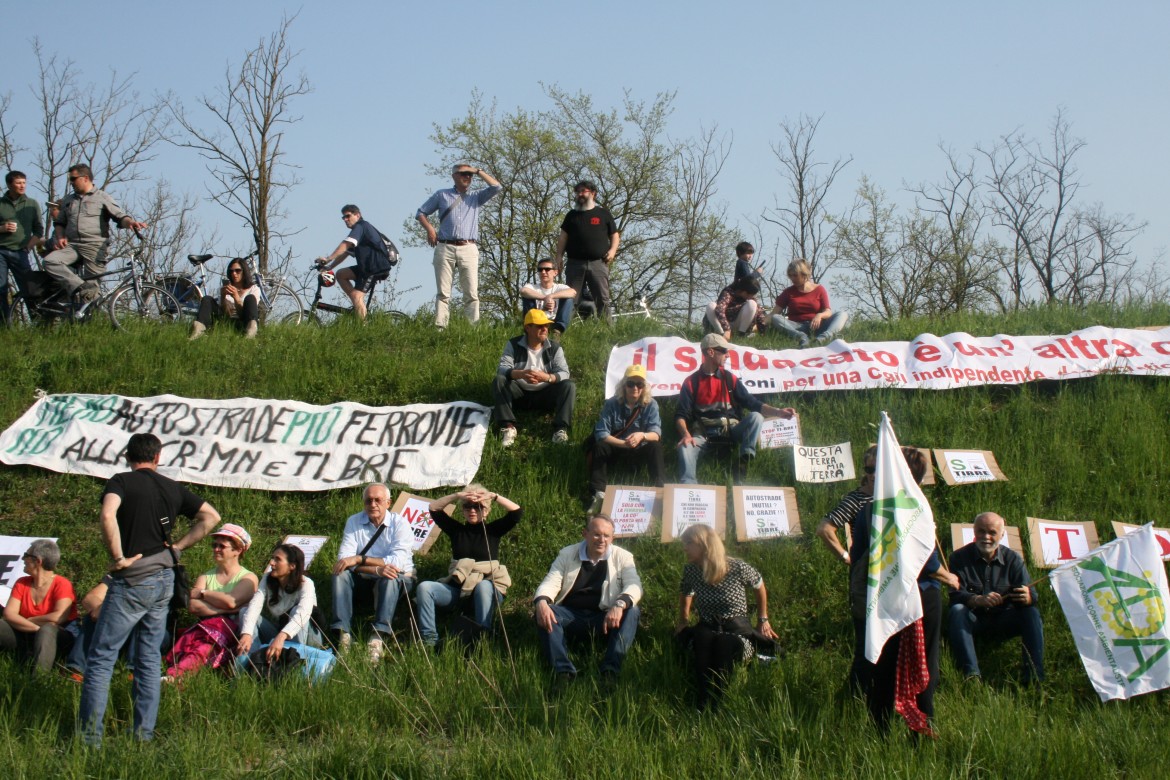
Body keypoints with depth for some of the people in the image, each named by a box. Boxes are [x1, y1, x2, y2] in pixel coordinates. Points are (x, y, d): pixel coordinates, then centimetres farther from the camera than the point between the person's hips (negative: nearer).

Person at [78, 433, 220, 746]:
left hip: (132, 580, -5)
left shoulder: (121, 481, -6)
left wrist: (118, 558, -17)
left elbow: (108, 516, -26)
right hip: (164, 579, 5)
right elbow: (211, 517, 11)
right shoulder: (172, 488, 9)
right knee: (150, 659, 13)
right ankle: (144, 735, 14)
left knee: (100, 659, -1)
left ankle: (90, 737, -4)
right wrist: (177, 547, 8)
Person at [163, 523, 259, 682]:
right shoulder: (205, 577, 24)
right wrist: (228, 610, -7)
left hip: (234, 632, -4)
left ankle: (172, 675, -59)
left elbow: (230, 601, -8)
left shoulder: (249, 578, 13)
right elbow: (192, 606, 3)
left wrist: (202, 593, 5)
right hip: (206, 628, 4)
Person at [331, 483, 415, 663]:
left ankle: (377, 639, -47)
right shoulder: (354, 522, -2)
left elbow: (397, 562, -23)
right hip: (364, 580, 3)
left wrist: (359, 559, -30)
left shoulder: (399, 524, -10)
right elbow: (344, 558, -14)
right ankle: (344, 634, -35)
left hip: (400, 581, -3)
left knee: (391, 578, -36)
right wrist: (377, 569, -30)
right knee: (340, 574, -25)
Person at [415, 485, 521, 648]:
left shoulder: (492, 530, 10)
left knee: (483, 586, -39)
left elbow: (517, 511, -2)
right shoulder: (456, 529, 16)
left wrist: (494, 497, -7)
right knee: (424, 587, -21)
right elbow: (434, 508, 8)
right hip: (457, 588, 3)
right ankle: (429, 638, -27)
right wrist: (457, 496, -3)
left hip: (486, 587, -3)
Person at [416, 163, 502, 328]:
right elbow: (420, 212, 20)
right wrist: (429, 228, 3)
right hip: (445, 248, 0)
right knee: (443, 293, -3)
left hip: (469, 249, 1)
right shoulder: (442, 195, 16)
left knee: (472, 293, -8)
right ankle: (440, 329, -6)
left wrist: (479, 171, 6)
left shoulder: (477, 197, 18)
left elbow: (497, 187, 3)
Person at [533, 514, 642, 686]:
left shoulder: (622, 557, 4)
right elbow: (551, 582, -2)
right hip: (571, 616, 1)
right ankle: (563, 672, -38)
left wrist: (619, 605, -34)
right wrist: (541, 602, -27)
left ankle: (610, 671, -38)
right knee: (544, 611, -27)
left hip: (604, 618, -1)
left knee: (631, 612, -29)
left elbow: (634, 585, -11)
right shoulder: (567, 554, 7)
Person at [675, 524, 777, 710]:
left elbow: (760, 586, 10)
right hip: (706, 632, 2)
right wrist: (683, 621, 16)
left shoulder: (738, 568, -10)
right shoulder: (690, 570, 0)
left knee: (725, 643, -39)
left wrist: (763, 620, 17)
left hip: (739, 633, -2)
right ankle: (702, 707, -45)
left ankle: (712, 706, -46)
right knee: (702, 638, -35)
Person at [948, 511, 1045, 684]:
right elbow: (956, 595, -17)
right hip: (973, 620, -2)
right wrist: (979, 600, -39)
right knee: (957, 611, -32)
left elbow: (1032, 596, -9)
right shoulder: (960, 557, -4)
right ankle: (971, 673, -42)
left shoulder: (1013, 558, 1)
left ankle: (1034, 678, -28)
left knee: (1032, 613, -24)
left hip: (1003, 620, 2)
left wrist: (1027, 597, -36)